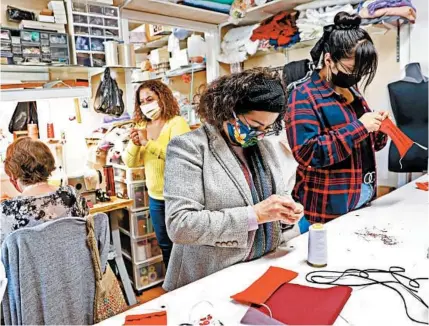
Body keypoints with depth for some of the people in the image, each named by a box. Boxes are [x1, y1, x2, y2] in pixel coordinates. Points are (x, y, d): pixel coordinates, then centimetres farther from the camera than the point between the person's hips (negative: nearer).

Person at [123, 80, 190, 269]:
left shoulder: (177, 122, -13)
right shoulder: (141, 126, 6)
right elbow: (130, 162, 4)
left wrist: (148, 143, -26)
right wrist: (134, 144, -15)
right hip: (155, 198, 7)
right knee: (165, 245, 20)